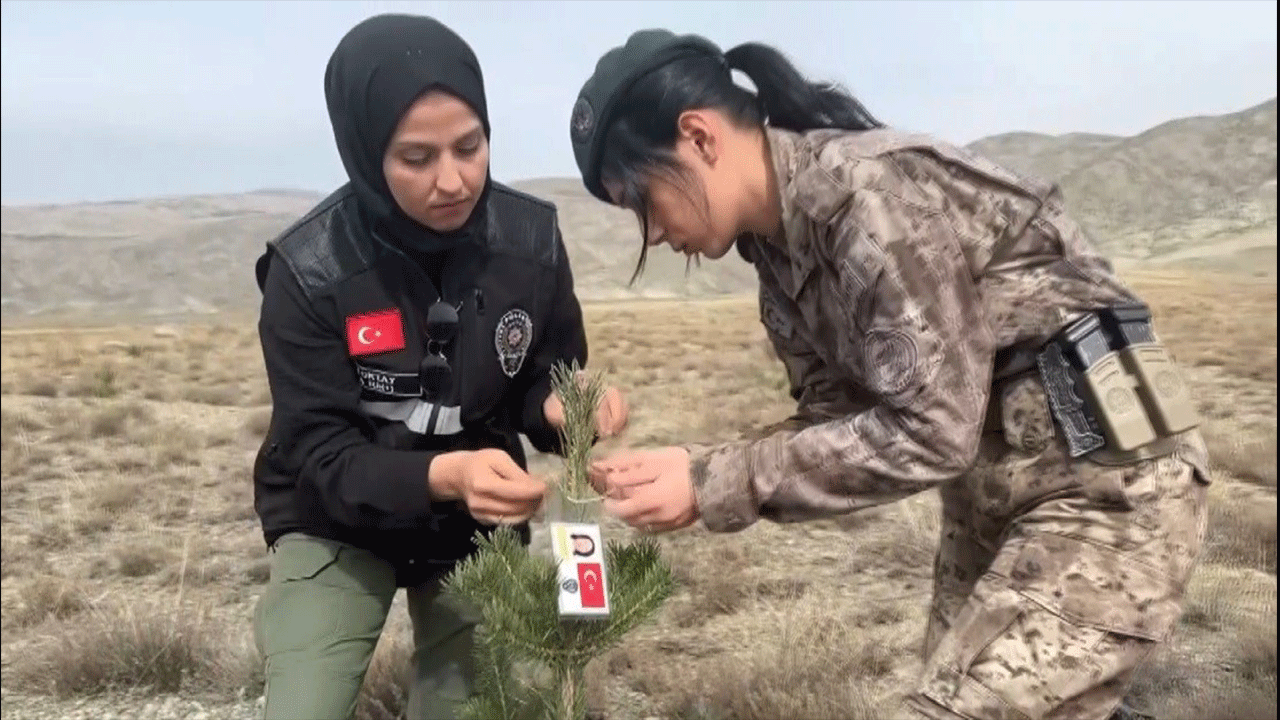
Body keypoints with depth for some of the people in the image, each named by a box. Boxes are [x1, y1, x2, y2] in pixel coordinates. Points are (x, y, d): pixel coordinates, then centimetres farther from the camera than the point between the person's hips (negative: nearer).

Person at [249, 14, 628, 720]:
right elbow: (321, 453, -21)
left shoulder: (531, 238, -16)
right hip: (338, 528, -2)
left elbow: (546, 383, -4)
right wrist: (442, 474, -39)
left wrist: (560, 408, -28)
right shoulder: (309, 270, -23)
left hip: (477, 527, 2)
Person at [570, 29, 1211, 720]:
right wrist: (693, 465, -9)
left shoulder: (869, 188, -23)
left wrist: (717, 484, -22)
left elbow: (931, 431, -25)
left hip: (1101, 476, -9)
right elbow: (837, 416, 4)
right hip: (987, 488, 9)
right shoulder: (779, 249, 4)